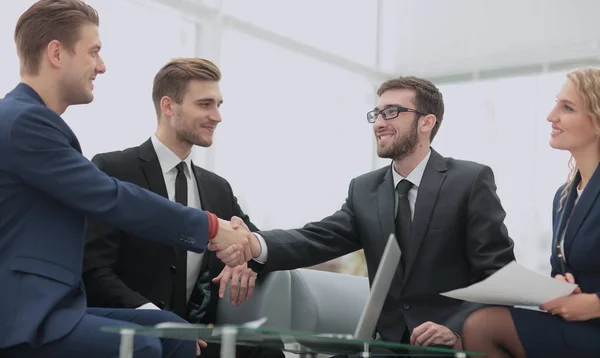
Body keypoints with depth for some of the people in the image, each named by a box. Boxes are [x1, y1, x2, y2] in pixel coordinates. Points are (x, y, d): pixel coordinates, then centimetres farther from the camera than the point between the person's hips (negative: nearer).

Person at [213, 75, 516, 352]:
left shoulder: (471, 180, -4)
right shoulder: (364, 190, 9)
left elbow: (499, 274, -9)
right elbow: (317, 239, -5)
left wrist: (457, 330, -23)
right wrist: (256, 244, -24)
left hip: (459, 343, -4)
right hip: (389, 343, 4)